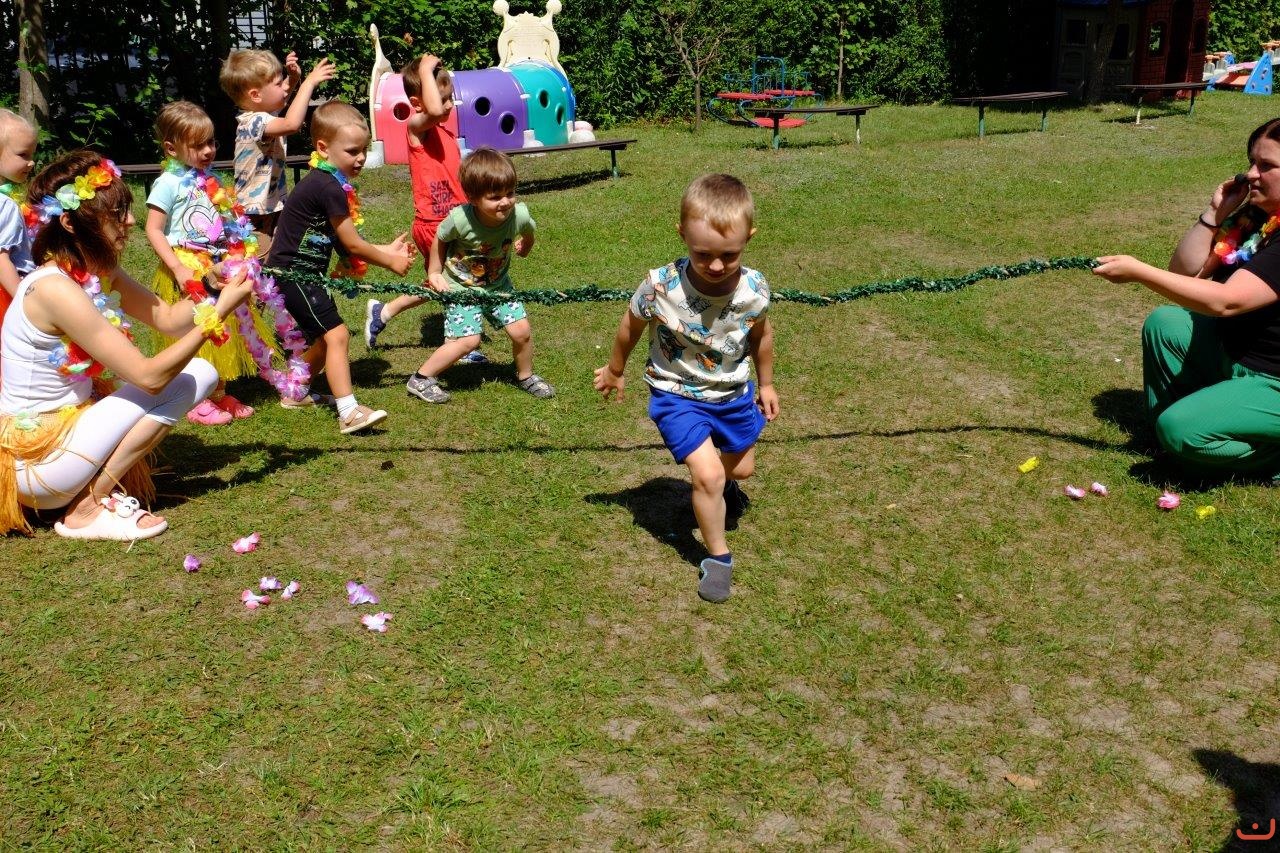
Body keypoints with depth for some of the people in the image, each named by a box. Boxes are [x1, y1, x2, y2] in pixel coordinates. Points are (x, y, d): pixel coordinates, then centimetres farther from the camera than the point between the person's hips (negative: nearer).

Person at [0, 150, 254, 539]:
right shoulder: (54, 288, -27)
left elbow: (168, 318, 4)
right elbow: (148, 376, -27)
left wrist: (220, 294, -13)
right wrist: (218, 313, -24)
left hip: (70, 421, 9)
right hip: (33, 458, -9)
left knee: (201, 372, 1)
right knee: (175, 380, -17)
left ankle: (105, 485, 1)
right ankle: (86, 511, -10)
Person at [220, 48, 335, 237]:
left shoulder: (260, 114, 6)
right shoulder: (254, 122, -25)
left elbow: (278, 101, 28)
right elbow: (292, 124, -43)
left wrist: (294, 78, 6)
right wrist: (309, 82, -35)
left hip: (273, 205, 10)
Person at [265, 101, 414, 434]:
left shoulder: (329, 182, 10)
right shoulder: (329, 187, -21)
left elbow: (345, 240, 11)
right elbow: (352, 244, -16)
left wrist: (385, 250, 7)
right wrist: (390, 262, -5)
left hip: (305, 272, 10)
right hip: (293, 273, -10)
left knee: (325, 336, 19)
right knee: (337, 334, -14)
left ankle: (295, 393, 35)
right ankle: (350, 412, -16)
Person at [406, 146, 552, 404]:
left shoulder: (519, 214, -25)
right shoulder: (460, 219, -32)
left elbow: (528, 233, 3)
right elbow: (440, 239, -8)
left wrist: (524, 248, 23)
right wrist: (434, 273, -3)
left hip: (497, 284, 4)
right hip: (460, 286, -4)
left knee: (521, 330, -1)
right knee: (468, 339, -14)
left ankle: (525, 376, 27)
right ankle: (420, 380, 3)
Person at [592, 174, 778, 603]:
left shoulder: (754, 289, -22)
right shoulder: (660, 287, -30)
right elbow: (630, 328, -8)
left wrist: (766, 383, 16)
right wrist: (614, 371, 8)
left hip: (734, 393, 4)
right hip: (678, 395, -3)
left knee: (741, 468, 22)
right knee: (708, 474, -16)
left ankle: (723, 489, 61)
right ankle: (717, 556, 9)